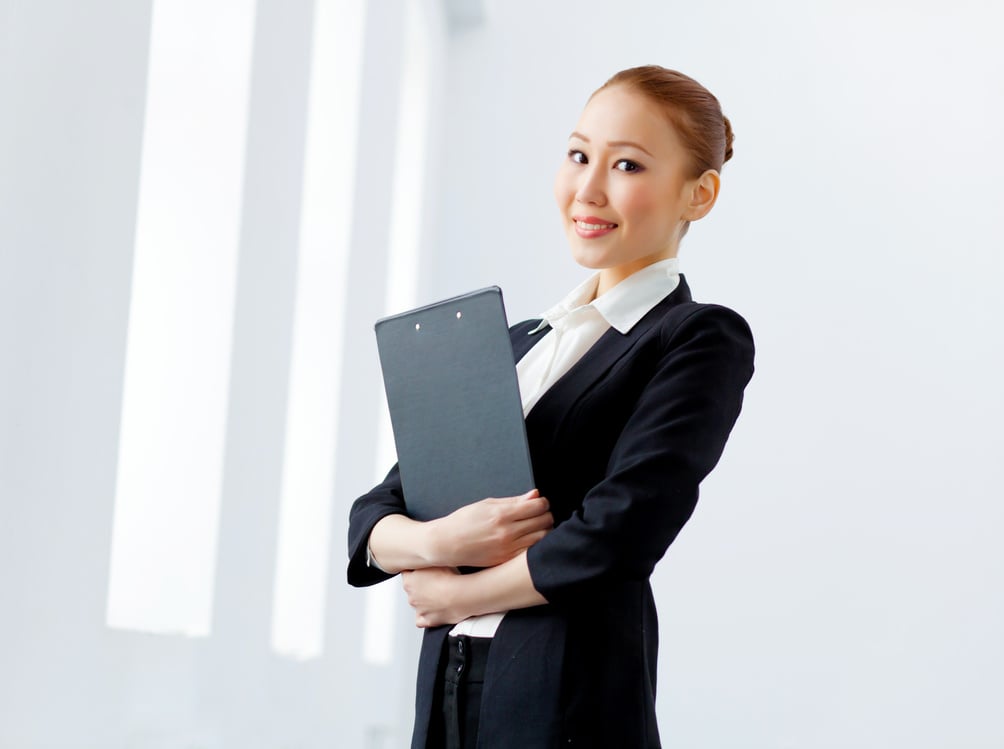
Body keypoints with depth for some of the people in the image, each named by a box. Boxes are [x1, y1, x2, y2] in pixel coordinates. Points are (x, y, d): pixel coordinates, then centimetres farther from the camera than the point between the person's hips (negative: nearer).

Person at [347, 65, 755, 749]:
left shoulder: (704, 340, -4)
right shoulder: (514, 346, 16)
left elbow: (616, 531, -15)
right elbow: (372, 520, 11)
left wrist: (458, 592, -4)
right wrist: (436, 542, -11)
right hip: (445, 692, 6)